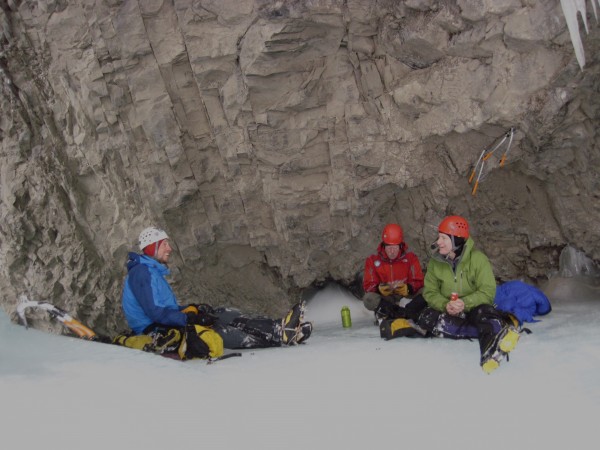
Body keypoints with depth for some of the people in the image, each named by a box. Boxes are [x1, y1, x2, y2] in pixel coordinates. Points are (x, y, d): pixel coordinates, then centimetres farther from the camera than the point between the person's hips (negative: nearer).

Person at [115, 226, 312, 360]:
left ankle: (279, 328, -16)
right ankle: (279, 337, -19)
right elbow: (155, 313, -24)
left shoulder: (153, 271, 19)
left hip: (167, 324, 10)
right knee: (221, 332, -21)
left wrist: (194, 309, 2)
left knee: (226, 315, -5)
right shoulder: (141, 272, -15)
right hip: (154, 333, -10)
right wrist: (191, 318, -22)